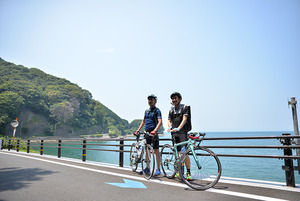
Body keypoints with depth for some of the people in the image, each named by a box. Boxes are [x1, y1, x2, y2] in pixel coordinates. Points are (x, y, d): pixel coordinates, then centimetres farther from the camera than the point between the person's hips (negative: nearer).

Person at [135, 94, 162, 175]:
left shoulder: (157, 110, -5)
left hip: (153, 132, -7)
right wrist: (138, 130, 15)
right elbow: (143, 121, 24)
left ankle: (158, 169, 2)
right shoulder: (146, 111, 17)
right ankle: (147, 168, 22)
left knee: (156, 150, -4)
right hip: (146, 132, 7)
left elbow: (160, 122, -17)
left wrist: (155, 130, -32)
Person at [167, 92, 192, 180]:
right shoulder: (171, 109, 14)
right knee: (177, 153, 8)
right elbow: (169, 120, 11)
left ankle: (188, 172, -1)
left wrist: (178, 128, -29)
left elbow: (184, 119, -14)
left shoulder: (184, 107, -1)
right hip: (174, 133, 5)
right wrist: (169, 126, -12)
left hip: (182, 132, -5)